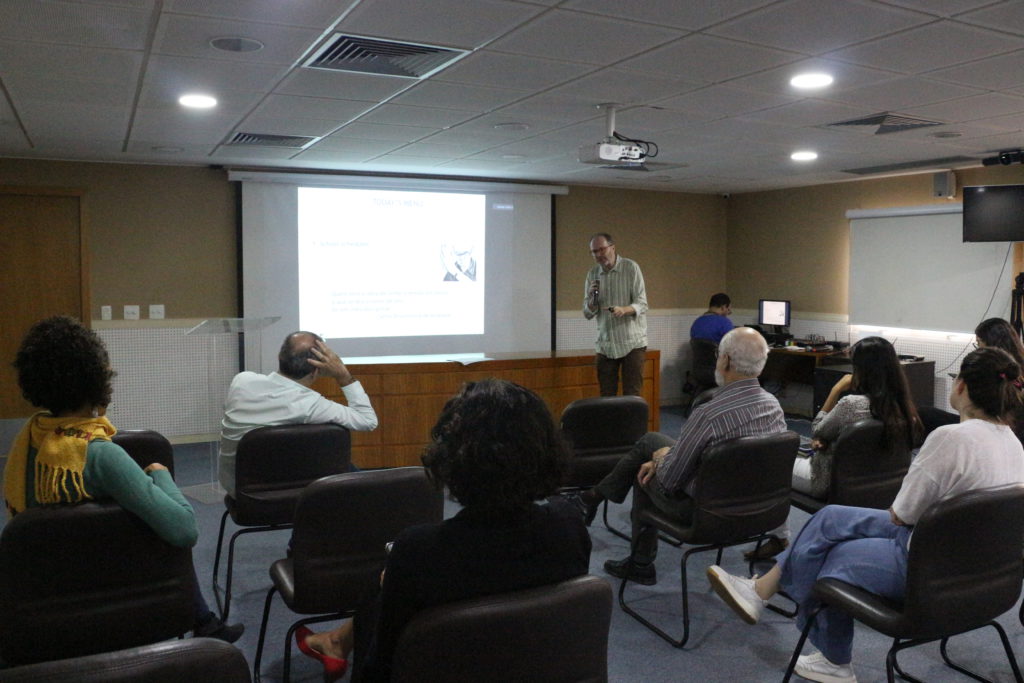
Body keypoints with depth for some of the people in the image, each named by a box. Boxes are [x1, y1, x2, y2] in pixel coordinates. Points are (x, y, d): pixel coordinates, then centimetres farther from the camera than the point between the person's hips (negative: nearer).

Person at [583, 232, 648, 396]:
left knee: (632, 395, -2)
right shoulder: (592, 274, 7)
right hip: (605, 344, 4)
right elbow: (588, 314, 7)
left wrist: (624, 309, -30)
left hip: (632, 342, -3)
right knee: (606, 396, 5)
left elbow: (641, 304, -10)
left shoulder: (631, 267, -5)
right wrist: (592, 298, -14)